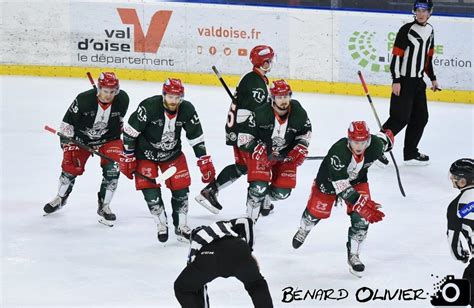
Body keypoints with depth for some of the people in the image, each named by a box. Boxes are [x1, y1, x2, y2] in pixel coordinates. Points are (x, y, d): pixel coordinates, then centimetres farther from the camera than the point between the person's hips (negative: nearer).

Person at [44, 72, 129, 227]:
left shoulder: (122, 99, -20)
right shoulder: (84, 100, -28)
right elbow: (67, 122, -17)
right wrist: (68, 145, -18)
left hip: (109, 138, 1)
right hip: (82, 137, -1)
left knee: (112, 169, -16)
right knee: (71, 166, 1)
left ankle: (104, 207, 0)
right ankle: (61, 198, 31)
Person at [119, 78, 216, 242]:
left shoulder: (187, 110, -15)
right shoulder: (149, 107, -28)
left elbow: (196, 136, -3)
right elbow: (130, 131, -19)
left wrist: (205, 161, -4)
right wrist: (128, 157, -16)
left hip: (173, 154, 3)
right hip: (146, 154, -3)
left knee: (181, 189, 1)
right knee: (150, 191, -10)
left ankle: (181, 228, 17)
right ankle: (162, 226, 11)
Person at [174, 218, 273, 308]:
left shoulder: (194, 248, 43)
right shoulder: (224, 225, 45)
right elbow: (246, 222, 22)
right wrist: (248, 252, 29)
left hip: (207, 256, -1)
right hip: (236, 248, 1)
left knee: (182, 288, 26)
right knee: (256, 284, 30)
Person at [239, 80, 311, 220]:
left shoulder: (299, 113, -16)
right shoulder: (260, 114, -27)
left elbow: (306, 131, 6)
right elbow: (244, 138, -19)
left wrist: (301, 148, -7)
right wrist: (260, 151, -27)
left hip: (286, 155, 3)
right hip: (261, 153, -3)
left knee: (282, 192, 1)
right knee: (259, 187, -20)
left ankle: (265, 199, 37)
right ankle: (251, 218, 4)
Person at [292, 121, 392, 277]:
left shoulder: (375, 146, -31)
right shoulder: (338, 152, -43)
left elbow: (383, 137, -3)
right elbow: (341, 185, -41)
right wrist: (360, 204, -47)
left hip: (357, 180, 3)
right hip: (330, 180, -3)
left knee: (361, 218, -13)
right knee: (316, 211, 15)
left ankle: (353, 255, 6)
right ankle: (303, 230, 52)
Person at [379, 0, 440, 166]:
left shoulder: (429, 31, 10)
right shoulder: (407, 30, -13)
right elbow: (396, 55, -15)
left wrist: (432, 78, 22)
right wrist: (396, 81, -19)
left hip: (418, 81, 8)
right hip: (403, 81, -8)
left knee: (421, 118, 9)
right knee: (401, 118, -11)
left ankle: (411, 153, 18)